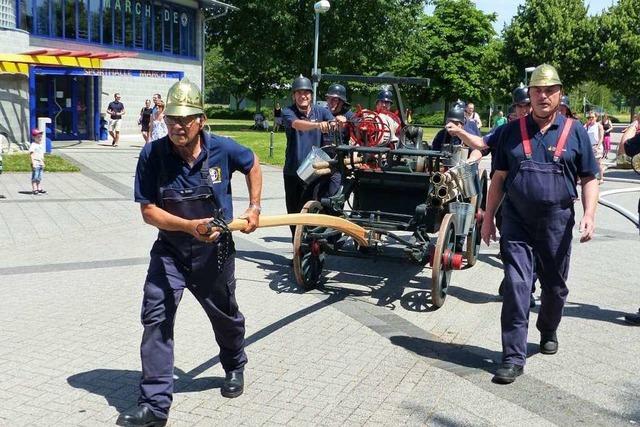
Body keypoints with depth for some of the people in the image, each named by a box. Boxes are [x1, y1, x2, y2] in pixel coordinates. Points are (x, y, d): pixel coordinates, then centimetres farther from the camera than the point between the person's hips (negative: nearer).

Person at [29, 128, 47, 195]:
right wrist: (33, 163, -19)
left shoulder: (41, 145, 15)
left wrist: (43, 163, 19)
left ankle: (39, 189, 16)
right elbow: (32, 154, -14)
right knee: (35, 177, -5)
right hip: (35, 163, -8)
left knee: (40, 177, 11)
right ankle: (34, 189, -4)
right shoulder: (33, 145, -9)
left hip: (41, 164, 8)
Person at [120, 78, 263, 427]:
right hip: (169, 250, -1)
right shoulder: (152, 155, -17)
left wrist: (254, 207, 2)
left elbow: (252, 163, 8)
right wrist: (189, 226, -30)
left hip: (215, 252, 1)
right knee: (155, 317, -14)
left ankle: (234, 367, 50)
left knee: (226, 317, 18)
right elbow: (148, 211, -15)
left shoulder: (223, 149, -15)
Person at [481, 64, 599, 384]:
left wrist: (589, 215, -11)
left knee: (555, 286, 15)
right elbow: (499, 178, 8)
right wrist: (488, 218, 5)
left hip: (557, 223, 1)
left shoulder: (575, 132, 3)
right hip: (517, 222, 0)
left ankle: (548, 332, 42)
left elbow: (589, 179, 4)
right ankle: (514, 358, -2)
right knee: (515, 286, -6)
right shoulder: (512, 131, 5)